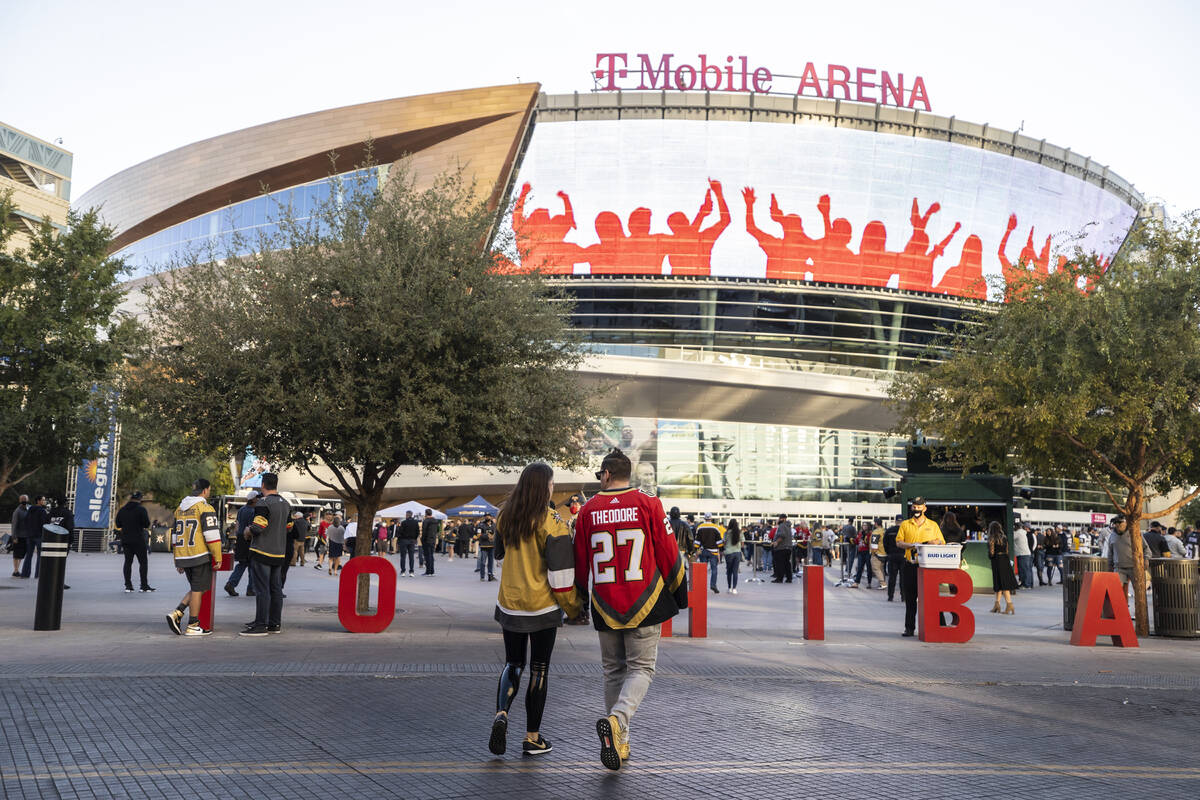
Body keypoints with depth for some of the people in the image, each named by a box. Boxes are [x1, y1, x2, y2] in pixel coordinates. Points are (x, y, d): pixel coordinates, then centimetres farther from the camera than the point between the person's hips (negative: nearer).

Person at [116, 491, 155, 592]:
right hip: (138, 540, -5)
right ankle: (144, 585, 1)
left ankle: (128, 586, 5)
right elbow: (147, 524, -13)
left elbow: (118, 525, 12)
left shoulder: (122, 510, 7)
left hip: (125, 540, 5)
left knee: (128, 562, 8)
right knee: (143, 562, 2)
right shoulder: (141, 509, -9)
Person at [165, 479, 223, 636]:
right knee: (198, 590, 0)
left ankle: (177, 614, 3)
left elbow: (175, 536, 20)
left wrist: (178, 561, 24)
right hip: (200, 556, -7)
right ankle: (192, 626, 3)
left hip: (183, 557, 7)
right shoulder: (205, 508, -8)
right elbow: (211, 534, -14)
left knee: (196, 589, 18)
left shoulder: (180, 509, 17)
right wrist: (218, 558, -10)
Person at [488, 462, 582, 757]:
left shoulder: (506, 517, 0)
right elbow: (561, 573, -15)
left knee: (512, 664, 18)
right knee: (539, 669, 8)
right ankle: (532, 738, 14)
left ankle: (501, 713, -7)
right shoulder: (552, 523, -16)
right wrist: (573, 608, -4)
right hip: (543, 607, -4)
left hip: (509, 605, 4)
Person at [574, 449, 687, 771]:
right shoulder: (648, 504, -5)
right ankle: (617, 719, -20)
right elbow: (668, 553, -3)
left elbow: (580, 563, 11)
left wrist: (583, 599, 27)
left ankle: (618, 742, 18)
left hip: (605, 607, 2)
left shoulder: (588, 510, 2)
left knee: (613, 670, 15)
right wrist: (679, 594, 10)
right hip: (645, 604, -2)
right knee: (641, 668, 5)